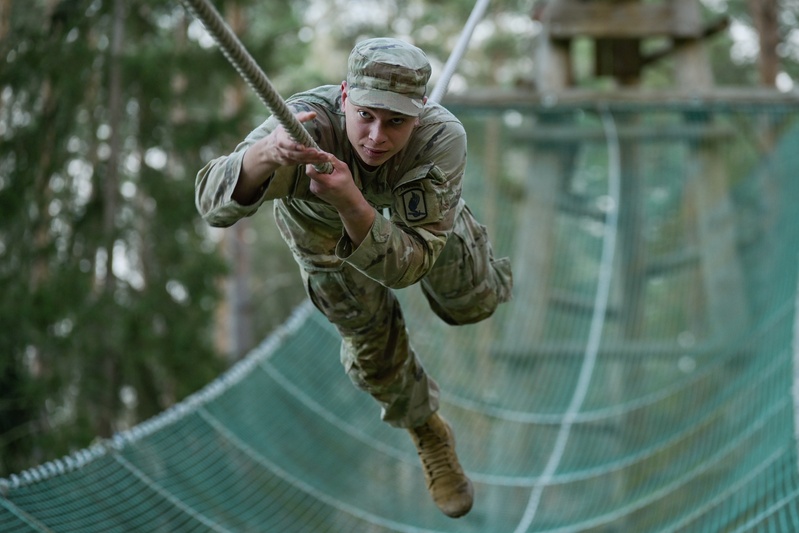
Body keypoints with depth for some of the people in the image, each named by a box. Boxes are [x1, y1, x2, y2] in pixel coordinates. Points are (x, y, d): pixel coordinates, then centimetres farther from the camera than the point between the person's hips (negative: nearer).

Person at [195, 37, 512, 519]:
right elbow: (215, 204, -56)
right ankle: (428, 433, 36)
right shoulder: (307, 124, -46)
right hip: (317, 217, 0)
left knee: (471, 303, 9)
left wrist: (350, 200, -63)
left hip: (416, 197, 1)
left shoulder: (442, 138, -44)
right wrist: (265, 153, -77)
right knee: (371, 339, 6)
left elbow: (404, 267, -45)